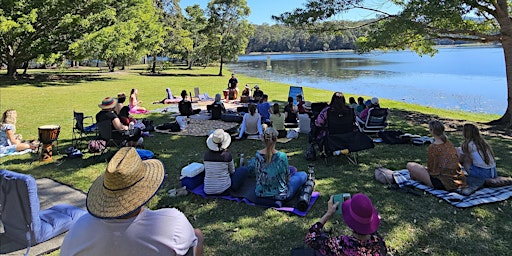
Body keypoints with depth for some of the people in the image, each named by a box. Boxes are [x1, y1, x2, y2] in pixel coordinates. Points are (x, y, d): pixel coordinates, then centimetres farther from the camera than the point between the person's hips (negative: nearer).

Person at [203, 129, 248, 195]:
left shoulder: (206, 154, -2)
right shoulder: (227, 154, -11)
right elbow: (232, 171, 5)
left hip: (208, 191, 5)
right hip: (224, 189, -4)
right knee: (244, 169, 13)